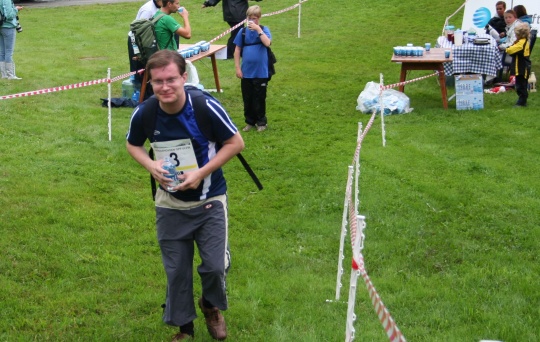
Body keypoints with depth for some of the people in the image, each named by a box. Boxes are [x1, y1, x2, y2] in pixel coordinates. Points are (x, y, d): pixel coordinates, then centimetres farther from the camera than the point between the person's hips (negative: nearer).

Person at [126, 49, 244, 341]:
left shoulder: (206, 107, -23)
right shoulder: (143, 114, -15)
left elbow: (236, 143, -11)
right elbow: (132, 144, 6)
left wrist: (202, 173, -20)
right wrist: (150, 165, -15)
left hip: (209, 201, -2)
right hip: (170, 205, 2)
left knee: (215, 266, -6)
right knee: (176, 270, 9)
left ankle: (211, 307, 28)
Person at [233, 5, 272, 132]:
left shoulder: (264, 30, -4)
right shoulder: (243, 31, 1)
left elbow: (267, 43, -24)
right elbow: (237, 50, 4)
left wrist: (258, 29, -25)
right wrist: (237, 68, 0)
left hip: (261, 73, -2)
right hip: (246, 72, 2)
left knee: (259, 99, 6)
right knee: (247, 99, 11)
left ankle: (261, 122, 19)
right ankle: (250, 121, 24)